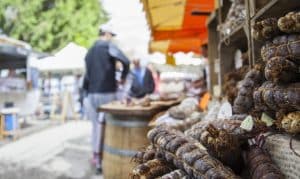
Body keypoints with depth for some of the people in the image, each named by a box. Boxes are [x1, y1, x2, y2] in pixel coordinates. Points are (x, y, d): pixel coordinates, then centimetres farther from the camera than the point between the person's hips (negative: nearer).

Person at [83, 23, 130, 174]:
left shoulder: (90, 51, 13)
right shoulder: (109, 46, -5)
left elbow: (87, 74, 15)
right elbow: (125, 62, -18)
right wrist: (123, 77, -1)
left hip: (92, 93, 6)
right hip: (107, 92, -6)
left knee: (96, 125, 13)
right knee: (104, 125, -2)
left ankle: (96, 156, 21)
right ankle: (99, 159, 2)